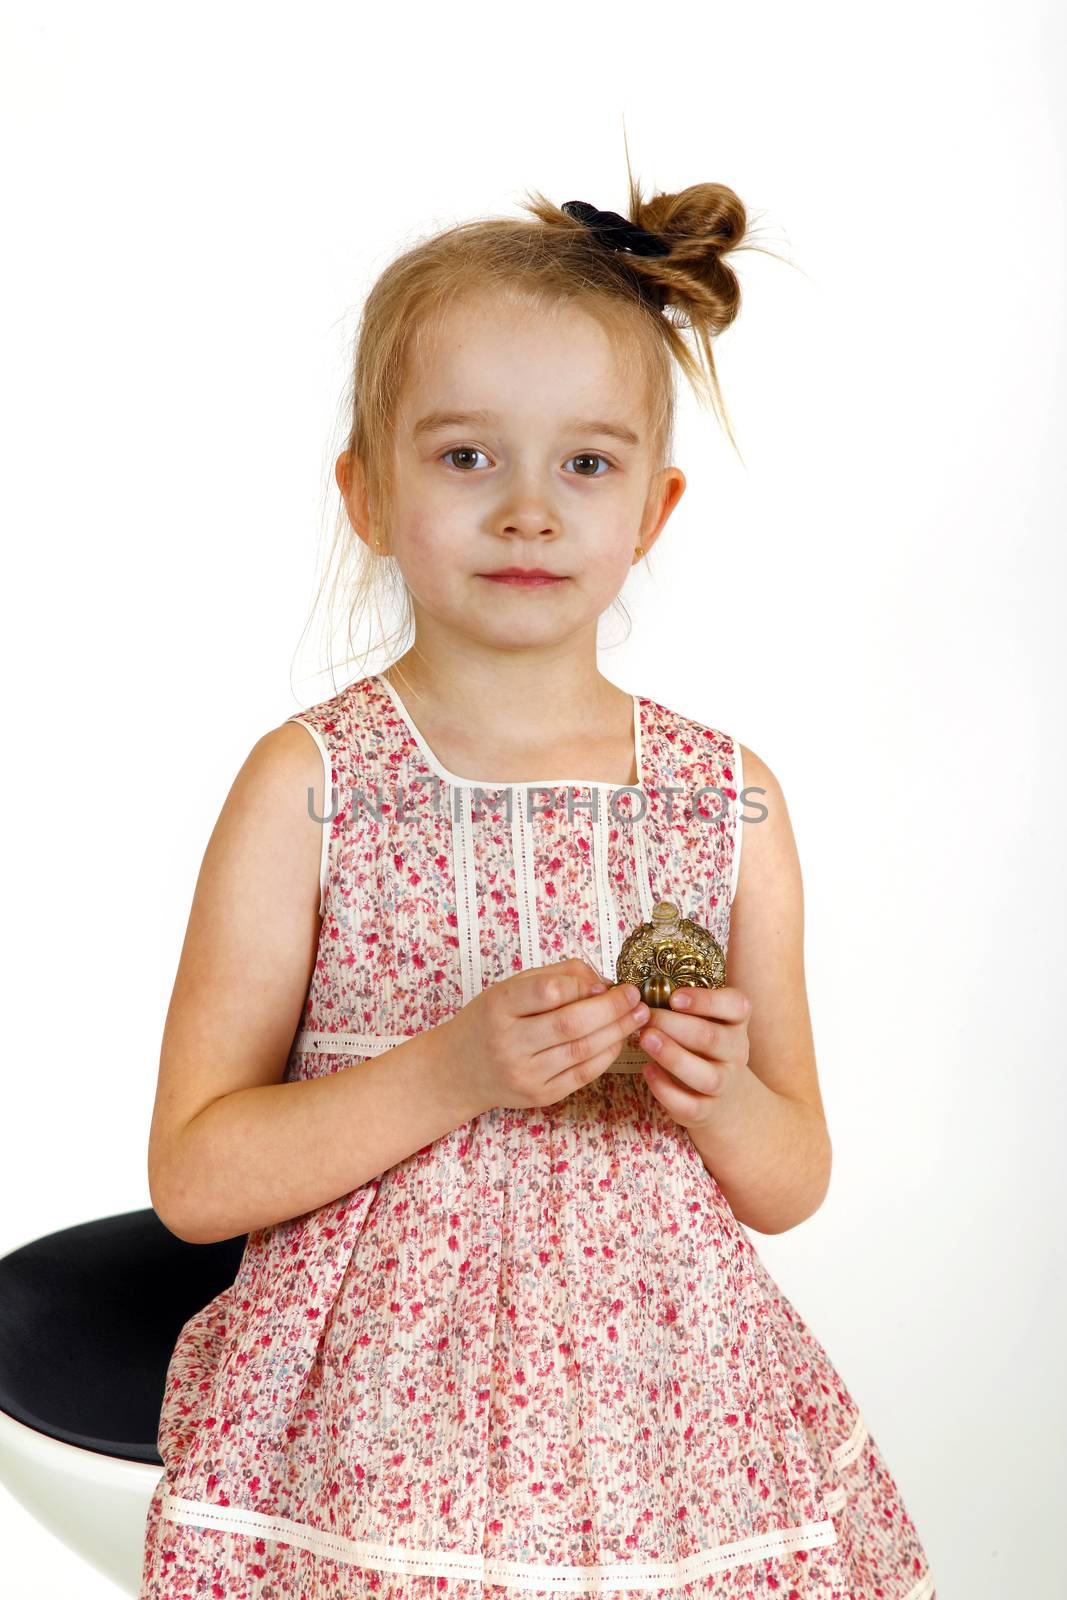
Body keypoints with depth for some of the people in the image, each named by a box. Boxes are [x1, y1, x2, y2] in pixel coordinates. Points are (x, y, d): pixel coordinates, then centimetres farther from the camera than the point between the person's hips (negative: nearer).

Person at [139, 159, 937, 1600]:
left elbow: (793, 1186, 9)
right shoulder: (310, 784, -7)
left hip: (669, 1422, 3)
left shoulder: (730, 801, 1)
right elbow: (192, 1179, -8)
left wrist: (724, 1100, -13)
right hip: (376, 1440, -2)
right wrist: (448, 1073, -20)